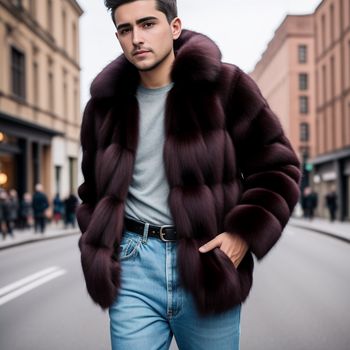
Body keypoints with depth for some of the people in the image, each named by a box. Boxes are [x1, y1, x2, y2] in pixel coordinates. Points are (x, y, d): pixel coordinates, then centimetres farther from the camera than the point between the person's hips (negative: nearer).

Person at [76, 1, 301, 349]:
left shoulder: (225, 86, -2)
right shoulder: (106, 102, 8)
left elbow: (278, 168, 0)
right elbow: (94, 186, 21)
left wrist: (245, 233, -12)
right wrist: (98, 250, 9)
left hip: (208, 263, -2)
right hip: (133, 265, 2)